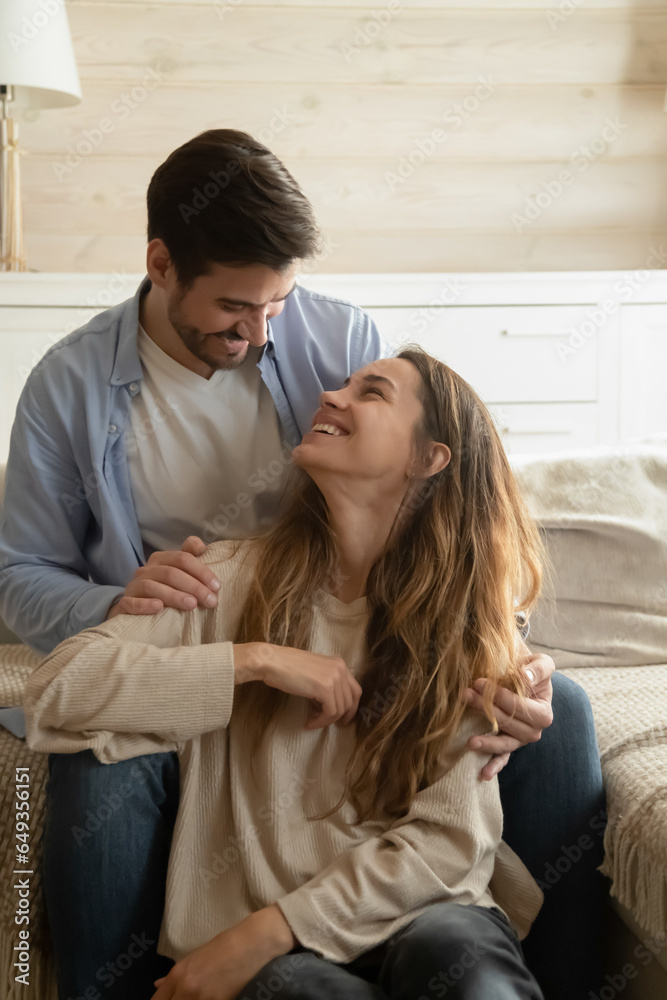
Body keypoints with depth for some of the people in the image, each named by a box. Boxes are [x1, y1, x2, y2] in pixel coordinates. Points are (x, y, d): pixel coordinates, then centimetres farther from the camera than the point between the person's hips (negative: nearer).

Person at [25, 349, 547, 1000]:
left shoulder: (468, 620, 0)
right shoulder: (234, 580, 1)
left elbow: (448, 839, -5)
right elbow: (58, 685, -9)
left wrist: (266, 930, -14)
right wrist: (255, 661, -15)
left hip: (420, 911, 1)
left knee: (456, 948, -33)